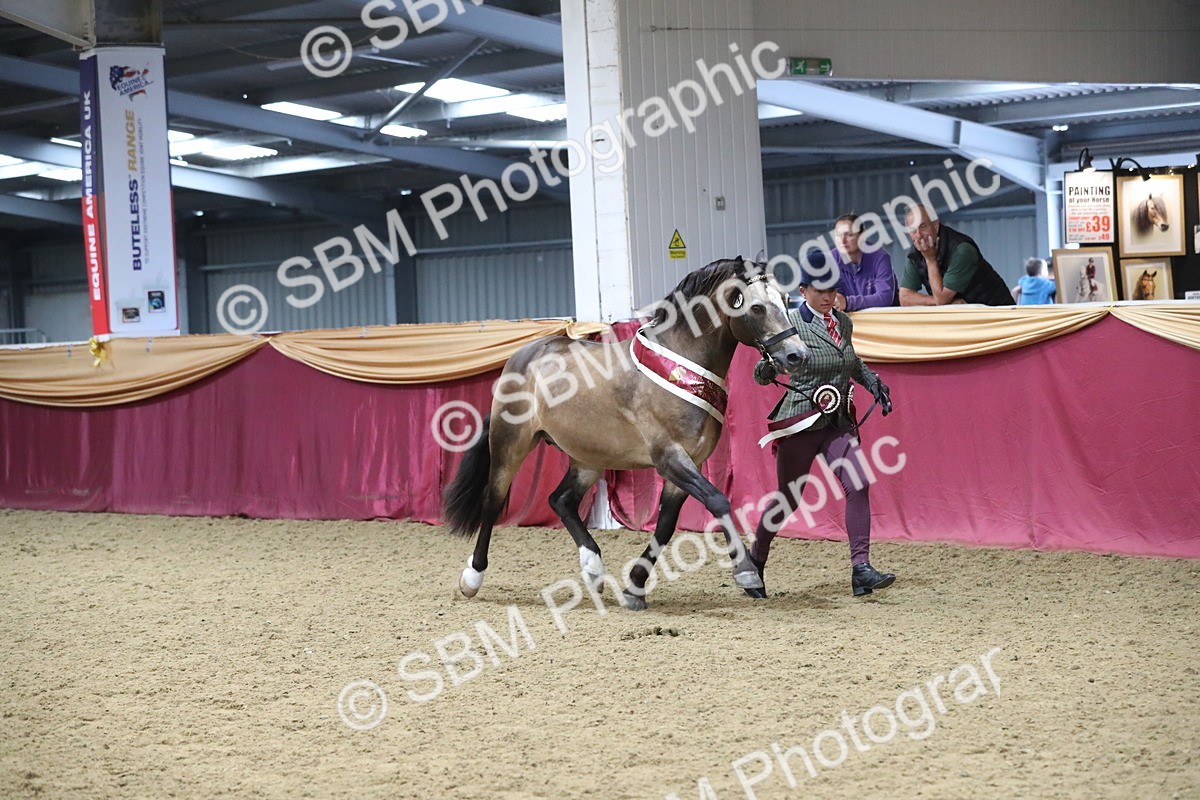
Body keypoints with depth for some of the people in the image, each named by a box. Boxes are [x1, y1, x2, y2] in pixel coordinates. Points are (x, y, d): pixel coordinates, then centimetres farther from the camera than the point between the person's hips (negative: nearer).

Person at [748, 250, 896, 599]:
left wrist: (874, 383, 14)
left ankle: (861, 569, -13)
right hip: (801, 423, -5)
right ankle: (755, 561, 29)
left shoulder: (843, 322, 8)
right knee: (788, 498, 6)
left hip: (839, 422, 5)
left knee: (858, 485, -13)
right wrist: (765, 370, -32)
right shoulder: (791, 324, -10)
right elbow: (764, 374, -9)